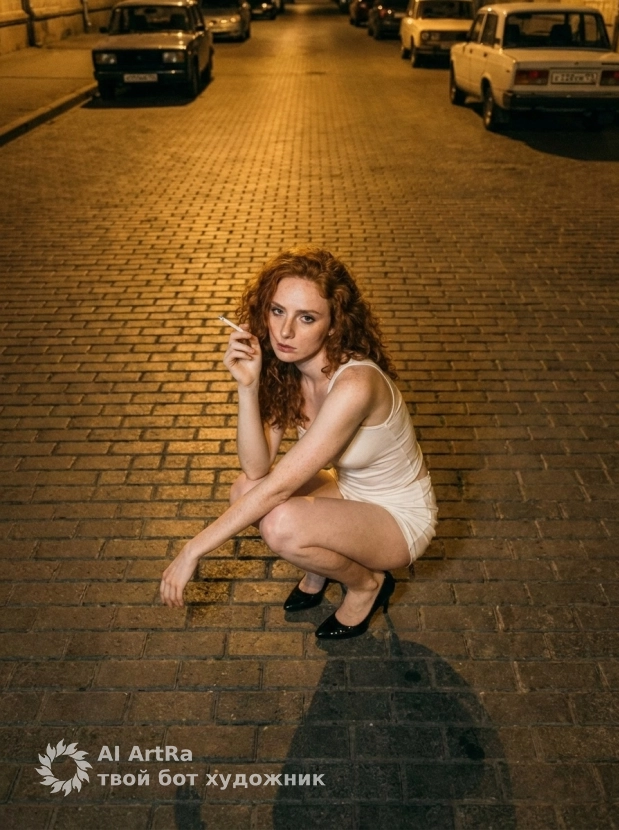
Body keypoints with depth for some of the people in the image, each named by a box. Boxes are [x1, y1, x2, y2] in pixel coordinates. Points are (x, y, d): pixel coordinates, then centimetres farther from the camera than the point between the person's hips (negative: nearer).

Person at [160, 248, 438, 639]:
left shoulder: (353, 384, -34)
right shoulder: (286, 368, -10)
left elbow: (279, 486, -32)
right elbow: (256, 468, -14)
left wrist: (192, 551, -27)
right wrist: (248, 386, -27)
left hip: (400, 518, -7)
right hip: (351, 492, 7)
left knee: (282, 523, -29)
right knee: (245, 490, -13)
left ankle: (366, 584, 1)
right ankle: (321, 566, 12)